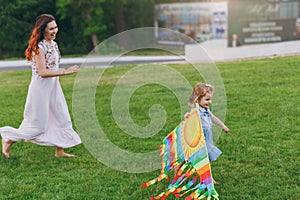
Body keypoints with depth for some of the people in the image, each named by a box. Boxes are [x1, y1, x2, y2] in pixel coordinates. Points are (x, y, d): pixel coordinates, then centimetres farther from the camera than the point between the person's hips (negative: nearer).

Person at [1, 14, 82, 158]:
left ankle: (60, 151, 18)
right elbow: (43, 72, -25)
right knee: (38, 125, 0)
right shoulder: (39, 47, -19)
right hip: (41, 88, -9)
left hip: (53, 87, 9)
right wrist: (65, 72, -27)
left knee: (62, 119, 9)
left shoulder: (53, 44, 8)